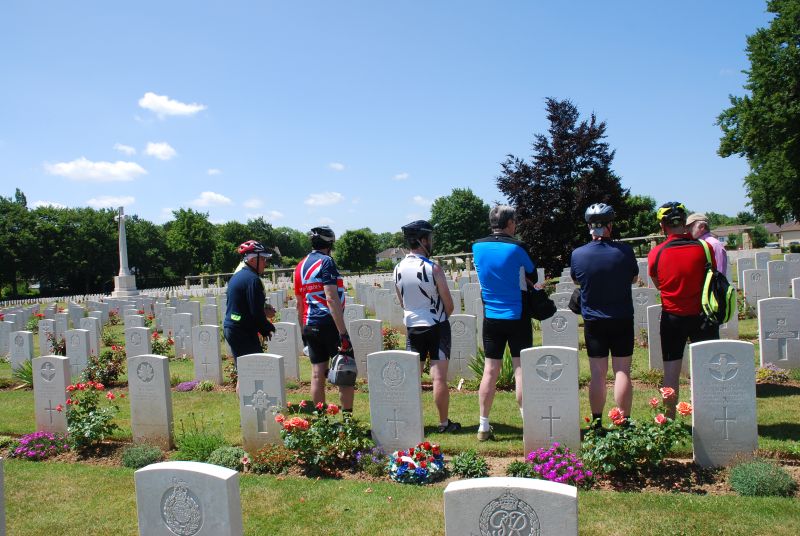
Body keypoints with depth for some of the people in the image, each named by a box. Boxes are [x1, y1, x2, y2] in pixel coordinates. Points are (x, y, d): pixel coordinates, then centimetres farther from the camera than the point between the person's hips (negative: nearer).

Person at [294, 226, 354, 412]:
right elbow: (332, 299, -19)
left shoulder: (300, 266, 14)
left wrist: (303, 331, 25)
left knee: (317, 375, 9)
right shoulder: (326, 262, -10)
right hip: (329, 323, -7)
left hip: (310, 326, 7)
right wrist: (343, 333, -21)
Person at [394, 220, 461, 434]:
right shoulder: (433, 268, -14)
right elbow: (449, 304, -9)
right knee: (439, 377, -1)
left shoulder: (398, 269, 1)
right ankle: (444, 423, 7)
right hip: (437, 326, -5)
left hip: (412, 326, 5)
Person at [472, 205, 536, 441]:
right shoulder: (517, 247, -11)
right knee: (521, 369, 1)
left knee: (490, 371, 7)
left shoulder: (477, 247, 1)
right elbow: (532, 277, 2)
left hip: (491, 317, 4)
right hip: (517, 317, -4)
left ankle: (483, 426, 12)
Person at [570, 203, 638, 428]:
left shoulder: (577, 254, -10)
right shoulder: (624, 251, -12)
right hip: (622, 319, -1)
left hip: (593, 321, 1)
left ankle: (597, 423, 13)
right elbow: (634, 277, 6)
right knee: (622, 371, 5)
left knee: (597, 373, 7)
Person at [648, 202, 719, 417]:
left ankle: (669, 420, 12)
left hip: (672, 318, 0)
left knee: (671, 372, 6)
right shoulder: (703, 248, -7)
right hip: (702, 315, 0)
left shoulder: (656, 253, -6)